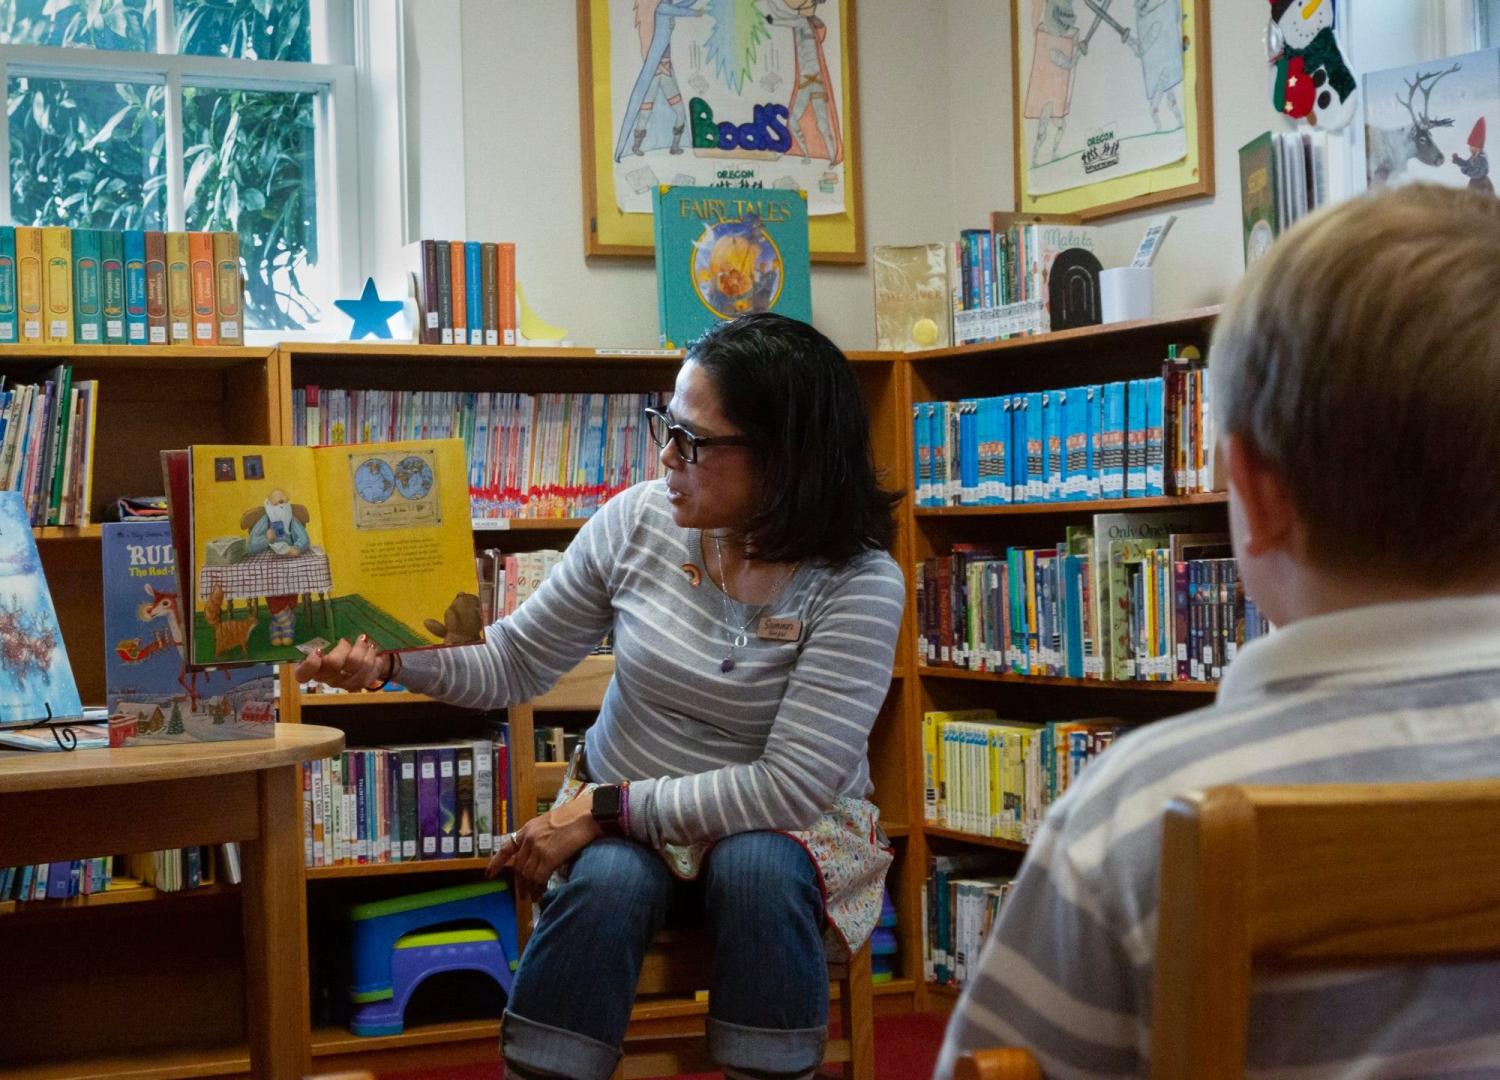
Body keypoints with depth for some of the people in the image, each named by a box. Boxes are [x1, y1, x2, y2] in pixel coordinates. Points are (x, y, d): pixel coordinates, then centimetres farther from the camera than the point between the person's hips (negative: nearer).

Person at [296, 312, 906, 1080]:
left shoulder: (860, 584, -20)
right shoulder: (638, 520, -9)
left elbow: (793, 783, -23)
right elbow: (516, 663, 0)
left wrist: (605, 808, -23)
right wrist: (392, 659, -18)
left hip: (782, 827, -2)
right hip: (618, 823, 2)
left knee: (758, 868, -34)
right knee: (605, 882, -30)